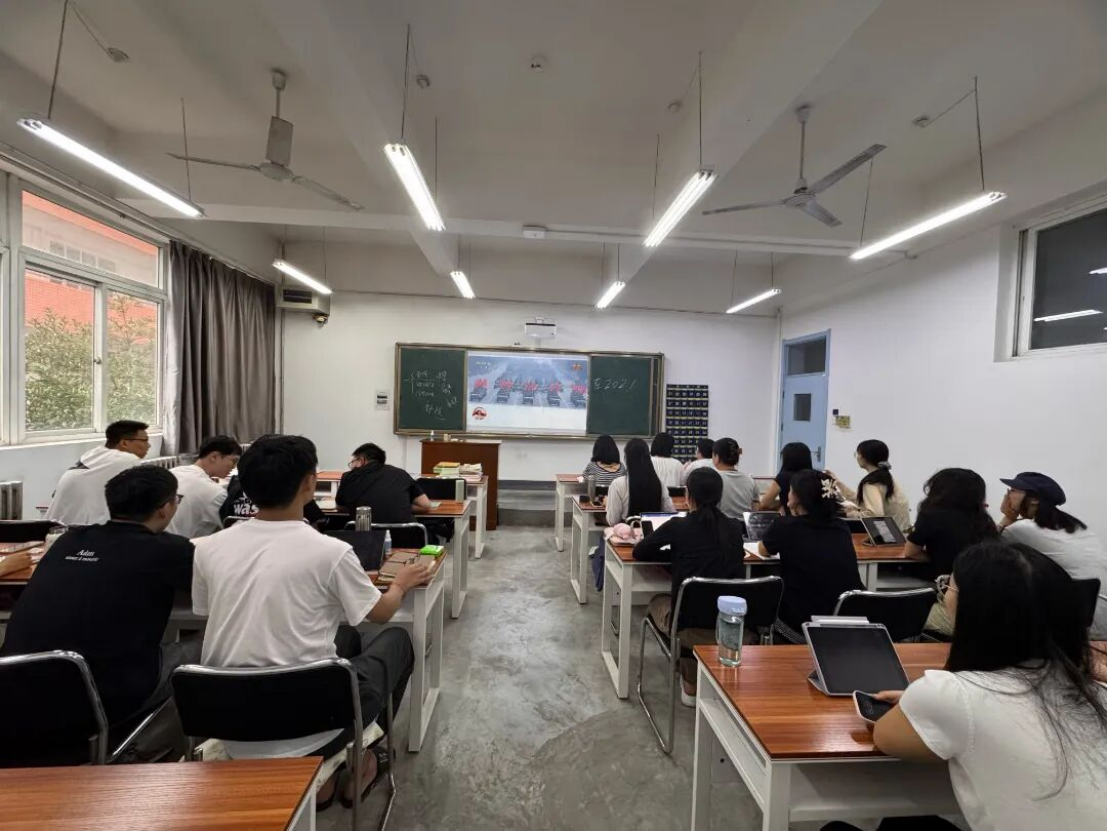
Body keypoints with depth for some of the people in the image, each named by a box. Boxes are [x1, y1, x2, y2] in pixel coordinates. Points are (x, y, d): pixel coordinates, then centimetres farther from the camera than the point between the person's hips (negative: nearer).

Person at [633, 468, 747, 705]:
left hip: (691, 627, -4)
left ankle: (691, 685, 30)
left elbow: (639, 552, 5)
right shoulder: (735, 528, 3)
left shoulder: (678, 526, -7)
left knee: (658, 601, 29)